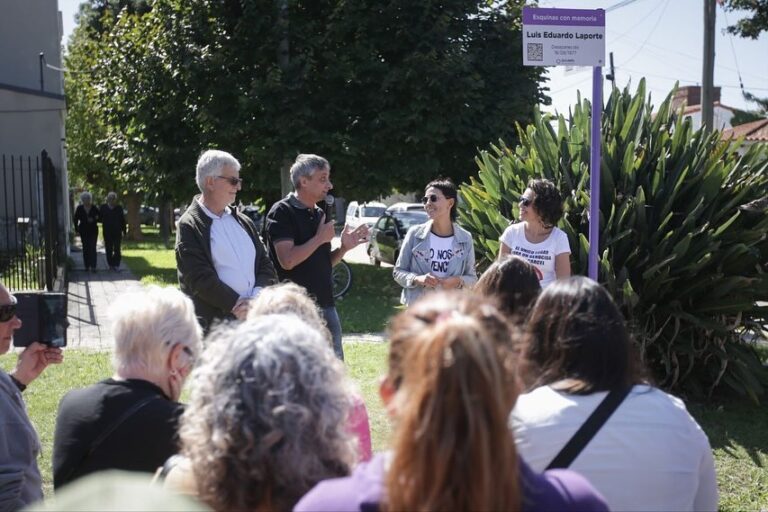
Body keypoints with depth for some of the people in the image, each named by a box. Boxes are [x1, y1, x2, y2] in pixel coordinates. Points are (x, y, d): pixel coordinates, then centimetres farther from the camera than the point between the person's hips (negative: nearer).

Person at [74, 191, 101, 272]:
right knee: (85, 248, 4)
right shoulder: (79, 208, 3)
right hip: (83, 231, 1)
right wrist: (77, 229, 2)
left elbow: (100, 219, 4)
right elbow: (76, 219, 8)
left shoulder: (94, 208, 1)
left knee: (92, 248, -10)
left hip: (93, 231, -1)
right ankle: (87, 266, 11)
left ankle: (93, 266, -13)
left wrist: (94, 220, -16)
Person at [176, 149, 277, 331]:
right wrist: (237, 305, -14)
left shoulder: (243, 221, 16)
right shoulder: (189, 226, -3)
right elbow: (200, 278, -11)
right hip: (215, 326, -6)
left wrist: (256, 299, -6)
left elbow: (265, 264, 13)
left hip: (255, 321, 6)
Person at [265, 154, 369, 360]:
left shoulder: (319, 214, 14)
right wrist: (320, 238, -12)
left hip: (325, 304, 8)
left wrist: (344, 247, 1)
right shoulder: (282, 212, -10)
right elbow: (288, 260, -21)